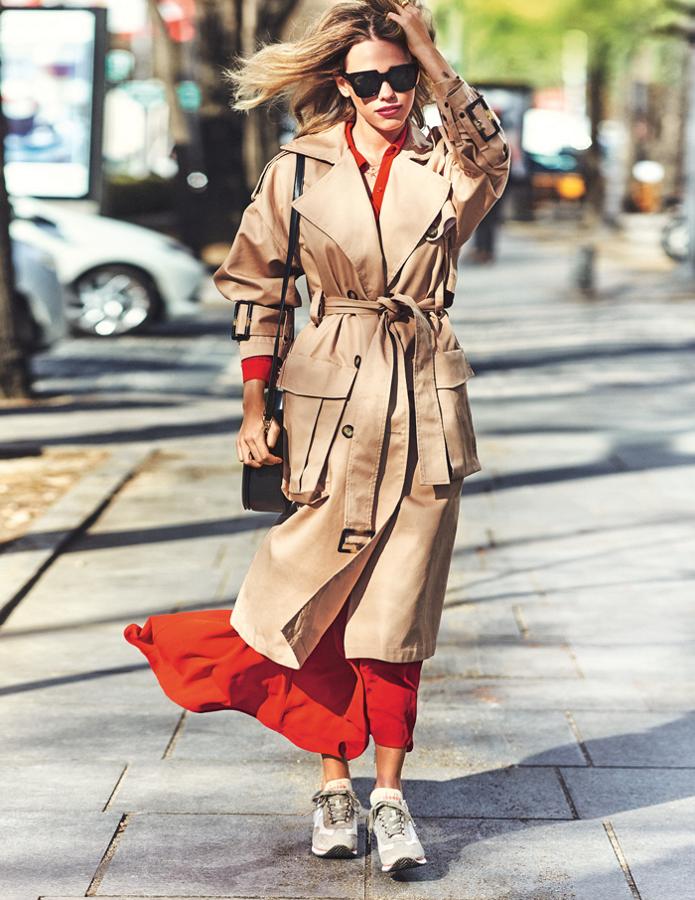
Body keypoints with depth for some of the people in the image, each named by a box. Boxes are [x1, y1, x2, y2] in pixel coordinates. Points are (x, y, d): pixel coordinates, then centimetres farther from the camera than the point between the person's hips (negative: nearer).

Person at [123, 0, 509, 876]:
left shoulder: (444, 166, 1)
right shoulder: (299, 169, 0)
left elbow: (491, 161, -24)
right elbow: (253, 283, 6)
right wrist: (255, 405, 2)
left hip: (422, 405, 0)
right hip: (328, 400, 0)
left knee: (397, 607, 4)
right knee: (321, 596, 4)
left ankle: (389, 793, 15)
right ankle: (335, 780, 21)